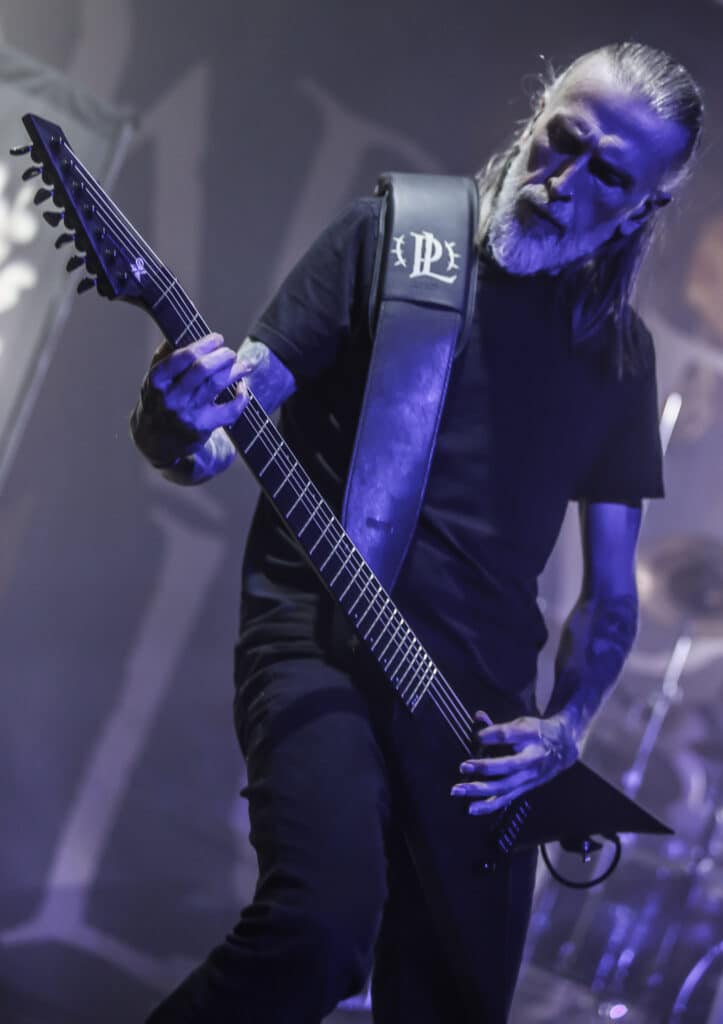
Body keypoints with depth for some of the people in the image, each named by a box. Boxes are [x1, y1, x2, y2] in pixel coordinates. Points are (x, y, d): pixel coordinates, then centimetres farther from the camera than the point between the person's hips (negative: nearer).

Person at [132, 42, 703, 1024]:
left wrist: (564, 730, -1)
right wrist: (177, 432, -27)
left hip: (485, 700, 5)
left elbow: (612, 592, 15)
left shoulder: (619, 348, 11)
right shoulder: (386, 238, 0)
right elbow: (227, 425, -4)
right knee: (324, 927, -29)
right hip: (319, 634, -4)